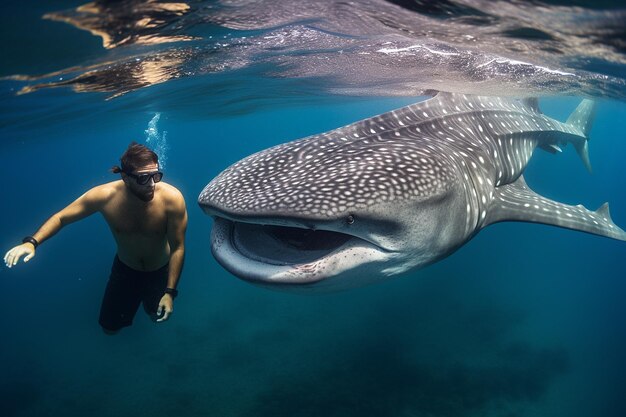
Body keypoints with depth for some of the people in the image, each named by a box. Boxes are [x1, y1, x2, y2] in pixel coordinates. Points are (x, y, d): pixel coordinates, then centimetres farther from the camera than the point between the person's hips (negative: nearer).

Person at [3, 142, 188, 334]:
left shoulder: (172, 198, -34)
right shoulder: (104, 196, -27)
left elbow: (178, 248, -25)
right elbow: (61, 217, -12)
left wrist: (170, 292, -25)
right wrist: (31, 242, -27)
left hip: (160, 272, -1)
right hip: (125, 269, 1)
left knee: (159, 317, 23)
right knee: (110, 327, 15)